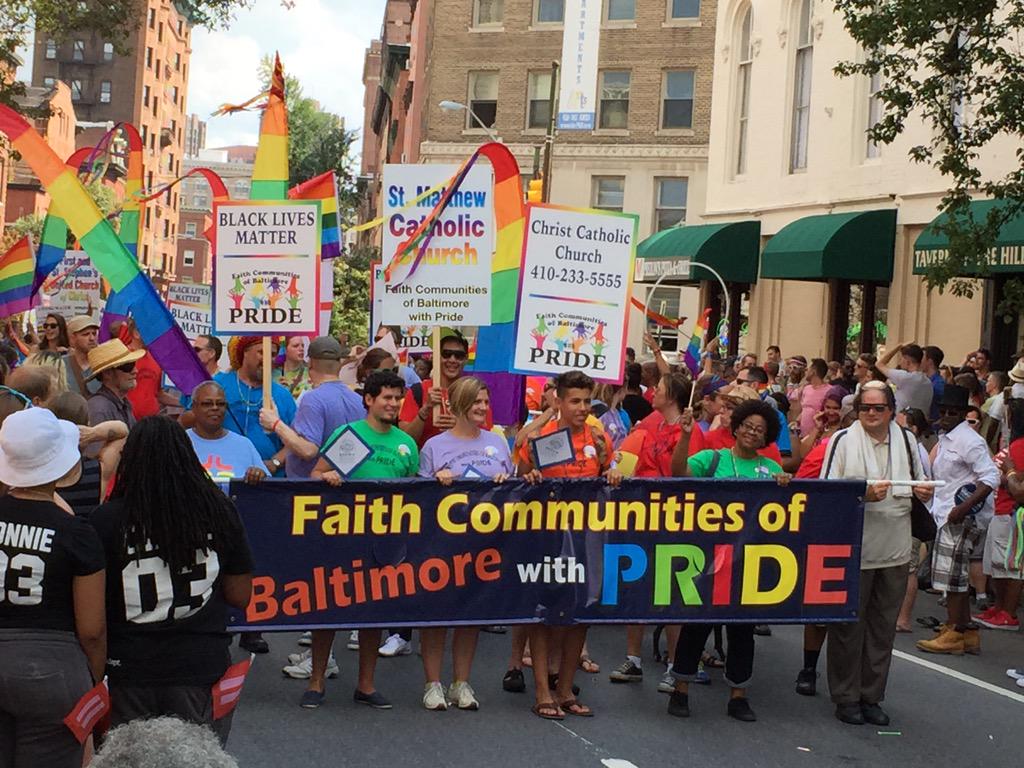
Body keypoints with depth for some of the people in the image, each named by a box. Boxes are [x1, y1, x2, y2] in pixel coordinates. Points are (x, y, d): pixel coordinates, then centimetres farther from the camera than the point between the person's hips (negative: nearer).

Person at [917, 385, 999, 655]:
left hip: (962, 518, -10)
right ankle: (967, 633, 21)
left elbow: (991, 477, -21)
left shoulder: (969, 440, -14)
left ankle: (954, 634, 2)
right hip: (947, 515, 10)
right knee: (954, 576, 14)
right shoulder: (945, 439, 15)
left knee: (952, 576, -5)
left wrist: (964, 508, -26)